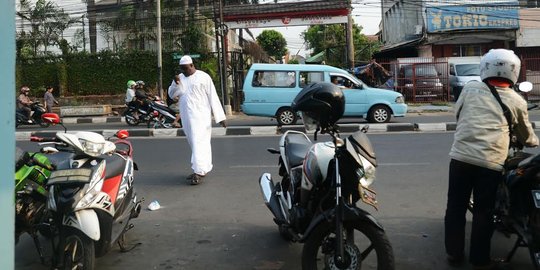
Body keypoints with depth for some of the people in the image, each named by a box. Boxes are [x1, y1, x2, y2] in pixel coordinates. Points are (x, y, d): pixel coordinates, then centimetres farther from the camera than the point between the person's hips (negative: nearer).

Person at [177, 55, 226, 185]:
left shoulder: (203, 77, -5)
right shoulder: (180, 78, 14)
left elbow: (213, 97, -7)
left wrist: (219, 117, -11)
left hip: (200, 116, -7)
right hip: (186, 117, 7)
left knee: (199, 143, -12)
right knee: (194, 144, 11)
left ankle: (199, 172, -13)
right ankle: (204, 168, 21)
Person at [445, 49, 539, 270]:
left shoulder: (470, 88, 7)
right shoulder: (517, 101, 8)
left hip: (461, 156, 1)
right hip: (491, 162, -1)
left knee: (456, 206, 14)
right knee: (483, 212, 11)